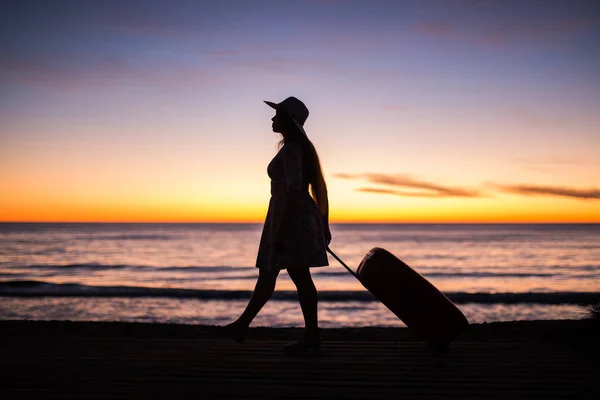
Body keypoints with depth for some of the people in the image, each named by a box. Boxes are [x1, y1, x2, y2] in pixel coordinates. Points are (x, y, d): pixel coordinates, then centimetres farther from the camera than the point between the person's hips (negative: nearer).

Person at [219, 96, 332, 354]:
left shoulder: (290, 150, -15)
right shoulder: (300, 148, 16)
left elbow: (294, 192, -23)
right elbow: (319, 188, 17)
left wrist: (280, 231, -24)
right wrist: (323, 225, 21)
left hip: (291, 218, -10)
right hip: (299, 218, 10)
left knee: (300, 278, -5)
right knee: (267, 273, 12)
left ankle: (312, 337, 1)